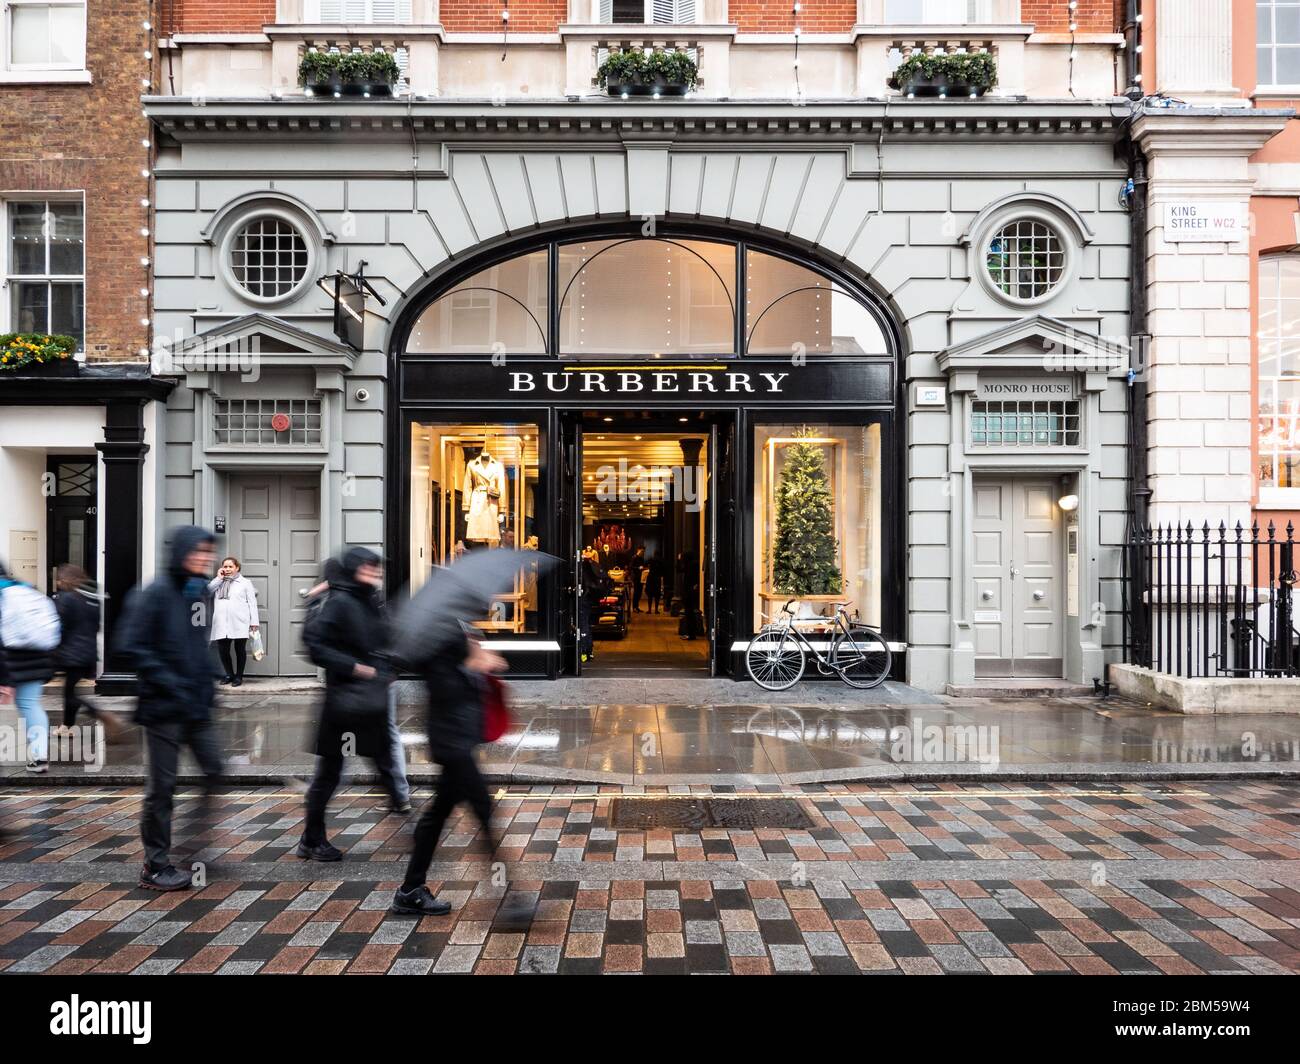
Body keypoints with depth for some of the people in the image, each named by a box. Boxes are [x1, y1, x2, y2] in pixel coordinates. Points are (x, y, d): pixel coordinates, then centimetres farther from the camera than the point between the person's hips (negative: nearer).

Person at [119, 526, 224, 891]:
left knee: (214, 768, 6)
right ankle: (155, 865, 15)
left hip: (197, 705, 7)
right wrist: (170, 685, -20)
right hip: (163, 707, -7)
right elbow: (133, 647, -17)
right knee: (162, 785, 2)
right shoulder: (156, 594, -13)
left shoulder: (200, 591, 9)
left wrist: (207, 680, 9)